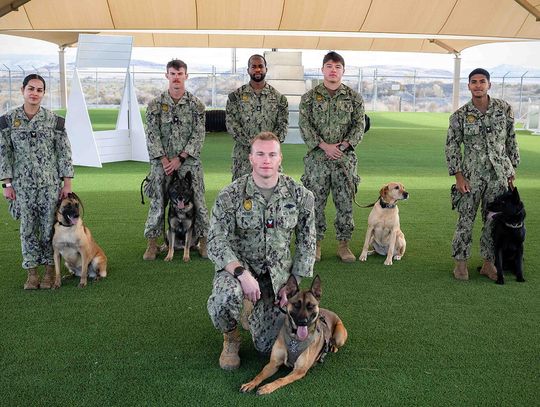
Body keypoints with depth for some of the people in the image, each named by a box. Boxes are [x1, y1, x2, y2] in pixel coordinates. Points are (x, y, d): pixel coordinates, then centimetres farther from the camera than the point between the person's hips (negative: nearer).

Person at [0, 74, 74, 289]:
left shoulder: (54, 120, -2)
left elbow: (64, 152, -1)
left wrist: (67, 183, -4)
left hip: (51, 182, -1)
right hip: (23, 184, 1)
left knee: (50, 227, 4)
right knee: (28, 229, 7)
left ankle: (50, 270, 18)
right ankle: (32, 273, 18)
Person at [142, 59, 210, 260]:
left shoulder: (196, 104, 0)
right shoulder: (155, 104, 2)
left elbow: (199, 135, -4)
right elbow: (152, 135, -2)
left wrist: (180, 158, -11)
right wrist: (164, 160, -11)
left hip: (189, 162, 0)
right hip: (161, 162, 1)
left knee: (197, 201, 2)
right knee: (158, 202, 3)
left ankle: (203, 241, 14)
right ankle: (152, 243, 14)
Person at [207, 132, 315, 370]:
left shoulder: (300, 195, -7)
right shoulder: (231, 195, -14)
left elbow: (307, 244, 1)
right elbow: (216, 243, -18)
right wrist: (242, 273, -33)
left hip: (278, 273, 2)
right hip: (237, 265, -2)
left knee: (267, 346, -3)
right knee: (226, 297, -37)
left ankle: (253, 312, 34)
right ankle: (230, 339, -1)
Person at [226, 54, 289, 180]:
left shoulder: (278, 97, 8)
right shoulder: (236, 96, 4)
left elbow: (282, 125, 4)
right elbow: (231, 123, -3)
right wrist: (251, 143, -14)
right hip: (243, 155, -1)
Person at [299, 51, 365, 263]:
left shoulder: (354, 98, 7)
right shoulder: (309, 97, 3)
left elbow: (359, 126, 2)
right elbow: (305, 125, -4)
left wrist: (343, 145, -13)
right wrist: (324, 146, -15)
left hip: (345, 158, 1)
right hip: (317, 158, -1)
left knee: (345, 202, 4)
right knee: (315, 202, 3)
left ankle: (343, 244, 15)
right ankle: (315, 243, 16)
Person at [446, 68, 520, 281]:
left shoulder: (504, 109, 2)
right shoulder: (460, 115, -3)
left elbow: (511, 141, 9)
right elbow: (452, 146, -1)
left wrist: (512, 171, 9)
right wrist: (458, 176, -7)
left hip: (499, 175, 2)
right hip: (471, 176, -2)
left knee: (494, 221, 8)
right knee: (465, 220, 0)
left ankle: (488, 263, 20)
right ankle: (461, 262, 13)